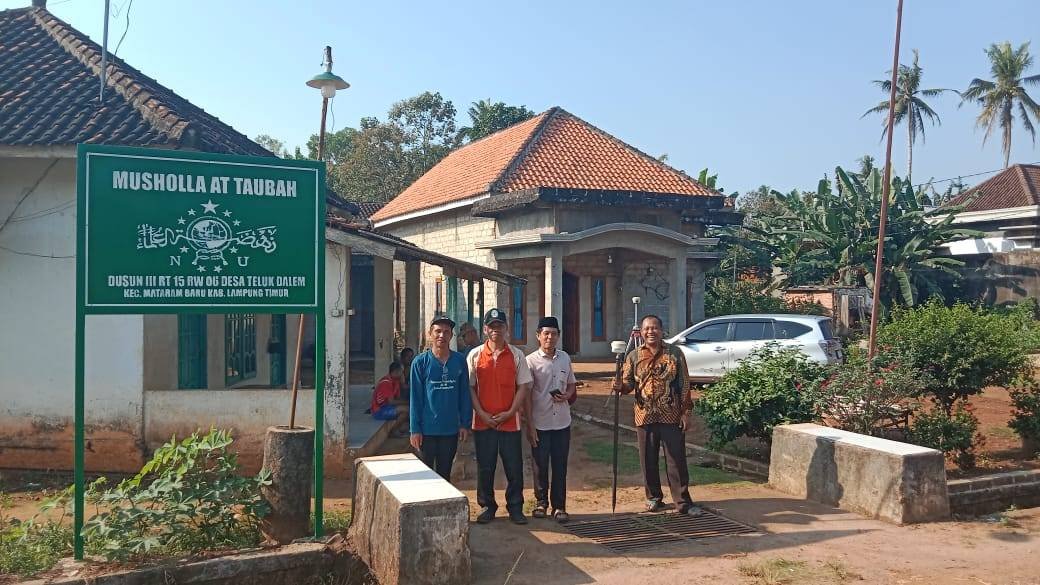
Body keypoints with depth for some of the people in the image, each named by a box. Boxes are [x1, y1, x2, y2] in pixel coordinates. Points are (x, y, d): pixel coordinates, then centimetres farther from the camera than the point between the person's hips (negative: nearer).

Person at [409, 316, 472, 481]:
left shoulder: (459, 361, 0)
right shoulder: (420, 362, -6)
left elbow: (465, 394, 4)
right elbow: (415, 398, -5)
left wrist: (465, 424, 1)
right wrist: (414, 429, -7)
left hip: (451, 429, 2)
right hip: (427, 429, -2)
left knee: (445, 474, 15)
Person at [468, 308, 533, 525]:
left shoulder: (516, 355, 3)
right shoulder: (475, 355, 3)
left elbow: (523, 386, 2)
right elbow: (470, 387, 2)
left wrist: (510, 412, -8)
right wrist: (481, 413, -9)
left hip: (510, 421, 0)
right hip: (483, 422, 0)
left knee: (514, 467, 4)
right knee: (485, 467, 7)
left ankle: (515, 507, 18)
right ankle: (486, 506, 22)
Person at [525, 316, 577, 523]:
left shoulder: (565, 358, 7)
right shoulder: (531, 360, -6)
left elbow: (572, 384, 18)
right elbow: (527, 394, -6)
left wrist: (566, 395, -6)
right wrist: (529, 425, -9)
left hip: (562, 422, 3)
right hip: (540, 423, -3)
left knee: (560, 466, 6)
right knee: (540, 465, 8)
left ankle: (559, 506, 15)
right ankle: (541, 502, 25)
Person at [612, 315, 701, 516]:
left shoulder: (675, 353, 0)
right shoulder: (634, 356, 4)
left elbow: (684, 385, 0)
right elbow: (628, 384, 7)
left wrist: (686, 411, -4)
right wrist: (620, 386, -16)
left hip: (671, 416, -2)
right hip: (645, 416, 2)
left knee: (677, 459, 1)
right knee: (648, 459, 9)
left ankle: (683, 502, 8)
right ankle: (654, 498, 25)